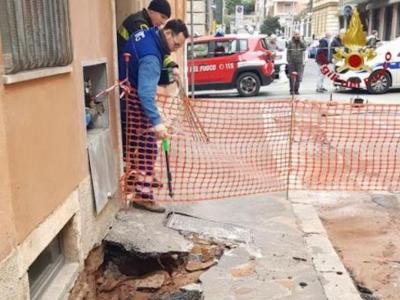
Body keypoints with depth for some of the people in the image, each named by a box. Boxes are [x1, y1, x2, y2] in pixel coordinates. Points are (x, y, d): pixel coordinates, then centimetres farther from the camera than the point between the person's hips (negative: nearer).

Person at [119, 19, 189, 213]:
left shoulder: (146, 34, 0)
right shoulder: (151, 57, -29)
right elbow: (146, 93, -39)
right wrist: (157, 122, -46)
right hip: (135, 103, -10)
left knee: (134, 146, 19)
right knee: (148, 149, -6)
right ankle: (143, 195, -1)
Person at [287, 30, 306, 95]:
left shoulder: (302, 41, 8)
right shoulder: (290, 42, 4)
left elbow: (304, 48, -10)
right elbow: (288, 52, 4)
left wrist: (300, 40, -12)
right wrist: (288, 60, -4)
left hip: (299, 61, 1)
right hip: (292, 61, -1)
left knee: (298, 77, -2)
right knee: (292, 77, 0)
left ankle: (296, 90, 7)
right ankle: (291, 90, 8)